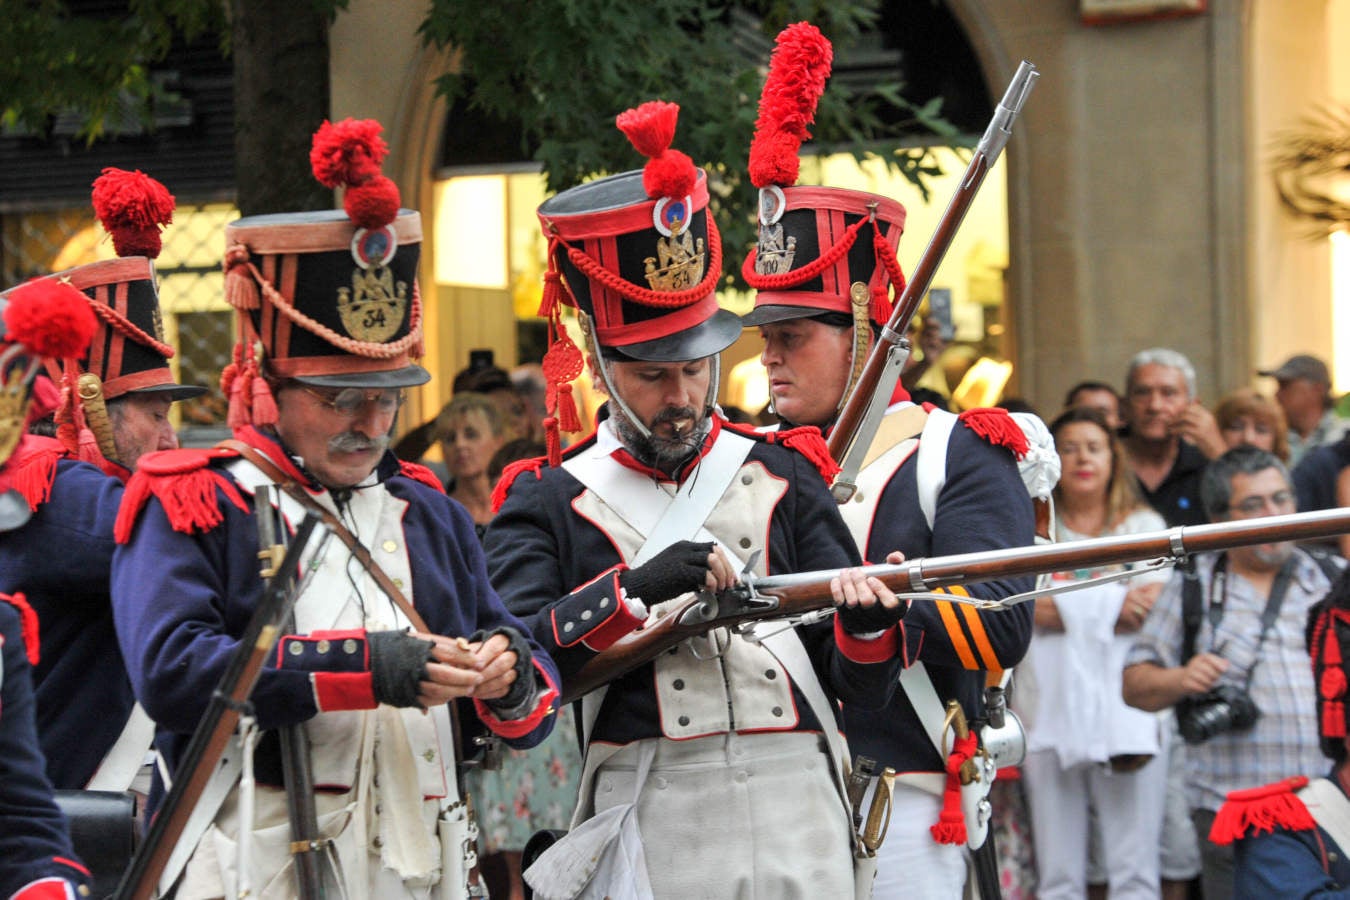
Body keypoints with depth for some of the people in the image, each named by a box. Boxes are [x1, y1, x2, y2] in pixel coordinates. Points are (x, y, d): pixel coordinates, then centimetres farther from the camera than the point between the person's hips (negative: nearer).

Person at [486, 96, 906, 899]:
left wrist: (868, 626, -14)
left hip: (800, 830, 2)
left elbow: (863, 692, 8)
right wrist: (633, 589, -18)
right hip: (648, 833, -2)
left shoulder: (781, 478, 12)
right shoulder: (549, 501, 6)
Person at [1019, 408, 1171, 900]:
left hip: (1126, 715, 0)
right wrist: (1115, 603, -7)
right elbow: (1034, 607, -5)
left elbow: (1150, 609, -2)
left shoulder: (1144, 525, 13)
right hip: (1050, 711, 0)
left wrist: (1068, 606, -8)